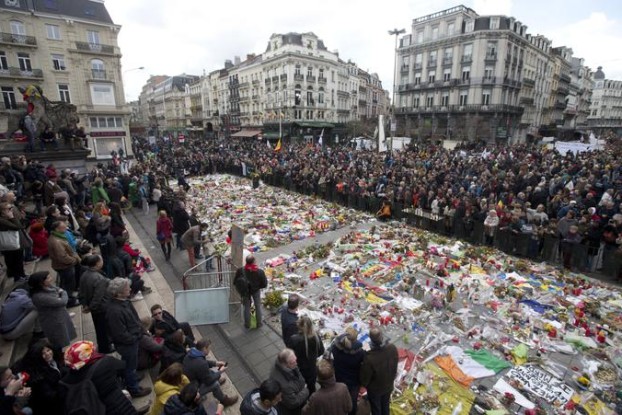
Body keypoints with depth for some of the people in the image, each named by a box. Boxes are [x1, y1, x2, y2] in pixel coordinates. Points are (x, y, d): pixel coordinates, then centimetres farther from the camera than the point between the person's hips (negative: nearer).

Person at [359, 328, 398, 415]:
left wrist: (364, 384, 0)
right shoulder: (393, 348, -28)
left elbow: (365, 376, -23)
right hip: (388, 385, 4)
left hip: (375, 389, -3)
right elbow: (395, 366, -7)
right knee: (385, 406, 30)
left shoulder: (369, 357, -42)